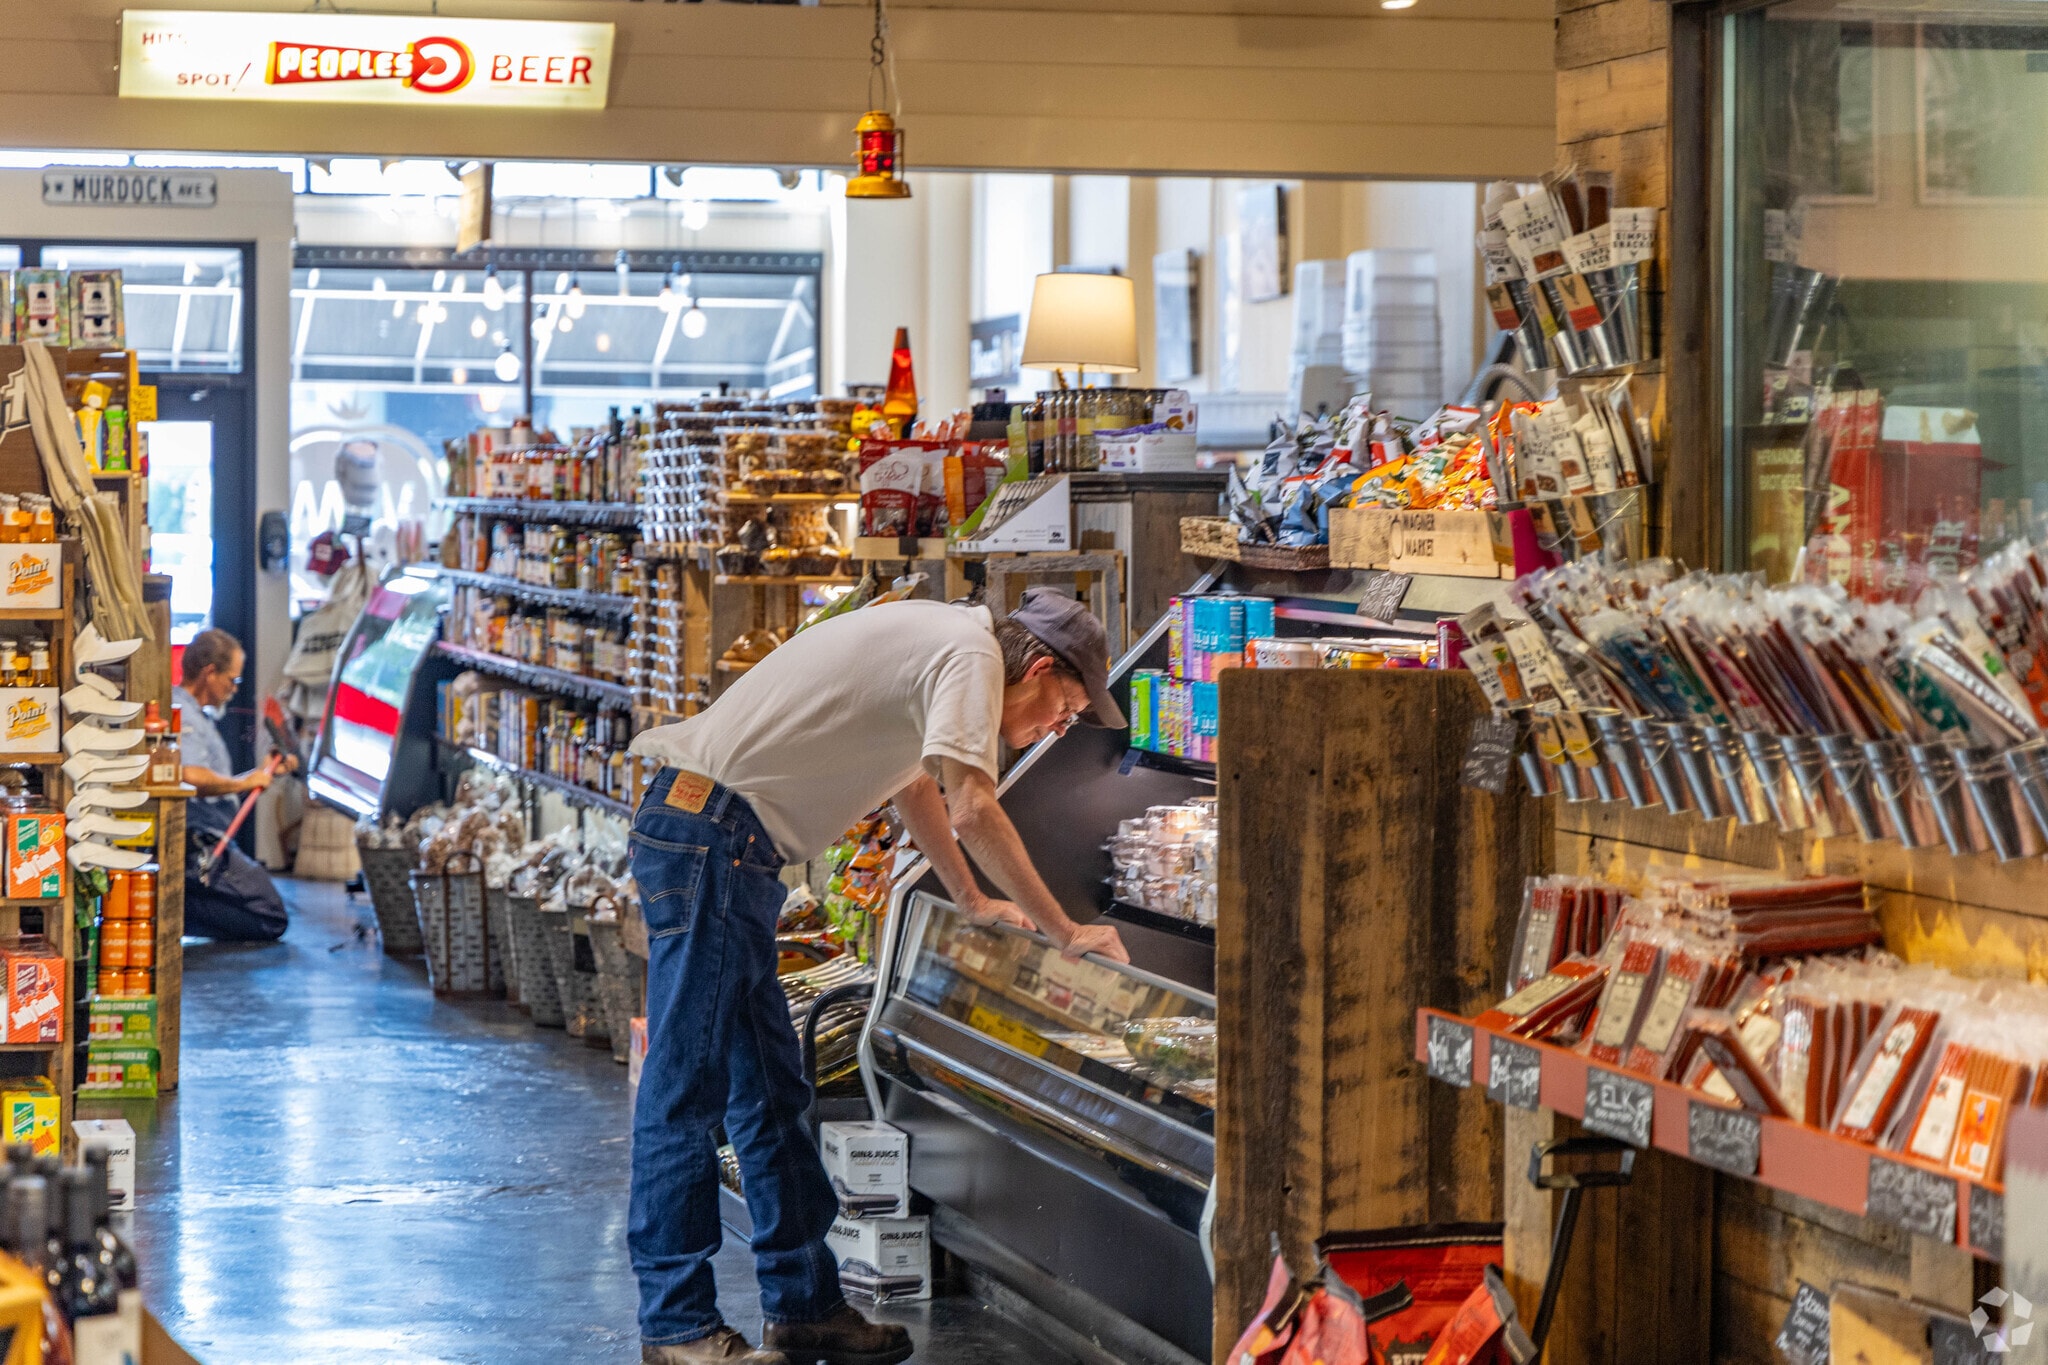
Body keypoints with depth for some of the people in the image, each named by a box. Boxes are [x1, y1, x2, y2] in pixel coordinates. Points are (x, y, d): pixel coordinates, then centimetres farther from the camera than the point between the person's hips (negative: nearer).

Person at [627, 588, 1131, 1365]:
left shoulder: (934, 644, 21)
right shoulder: (971, 652, -10)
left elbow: (916, 784, 38)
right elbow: (972, 809, -20)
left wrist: (972, 902, 44)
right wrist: (1064, 933, -13)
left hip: (733, 849, 11)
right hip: (708, 834, -11)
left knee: (768, 1090, 12)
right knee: (686, 1087, -8)